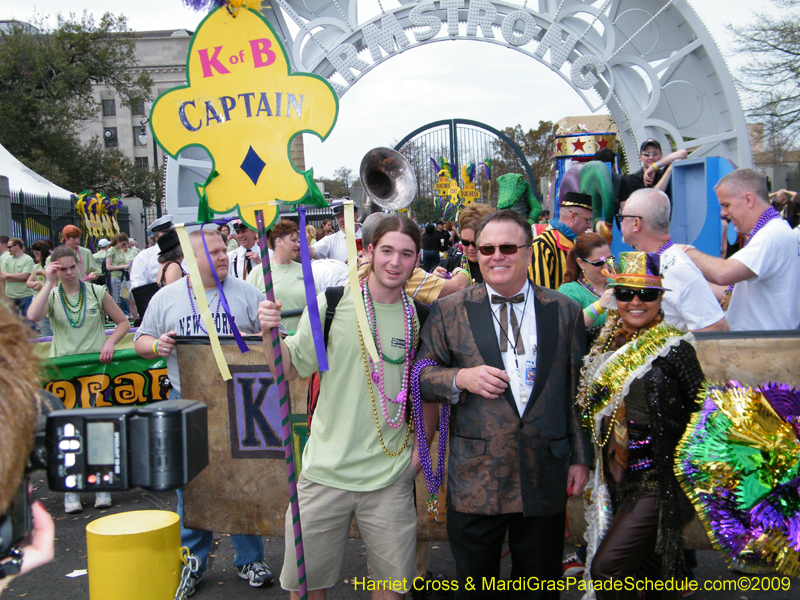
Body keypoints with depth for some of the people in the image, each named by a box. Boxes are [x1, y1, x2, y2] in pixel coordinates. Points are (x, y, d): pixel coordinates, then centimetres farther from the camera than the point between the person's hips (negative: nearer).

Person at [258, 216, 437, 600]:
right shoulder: (332, 303, -6)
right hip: (327, 469, -1)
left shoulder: (420, 317, 0)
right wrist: (272, 332, -18)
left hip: (391, 476, 2)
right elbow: (289, 369, -1)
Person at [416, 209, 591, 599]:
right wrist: (460, 378, -16)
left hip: (546, 479, 1)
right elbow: (421, 376, 3)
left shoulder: (565, 312, 5)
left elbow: (578, 391, 7)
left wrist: (581, 458, 6)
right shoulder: (449, 311, 1)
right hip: (475, 480, -1)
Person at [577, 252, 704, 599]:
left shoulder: (674, 349, -12)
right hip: (622, 479, 6)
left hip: (660, 480, -6)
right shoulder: (609, 345, 6)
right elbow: (595, 413, 19)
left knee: (606, 568, -13)